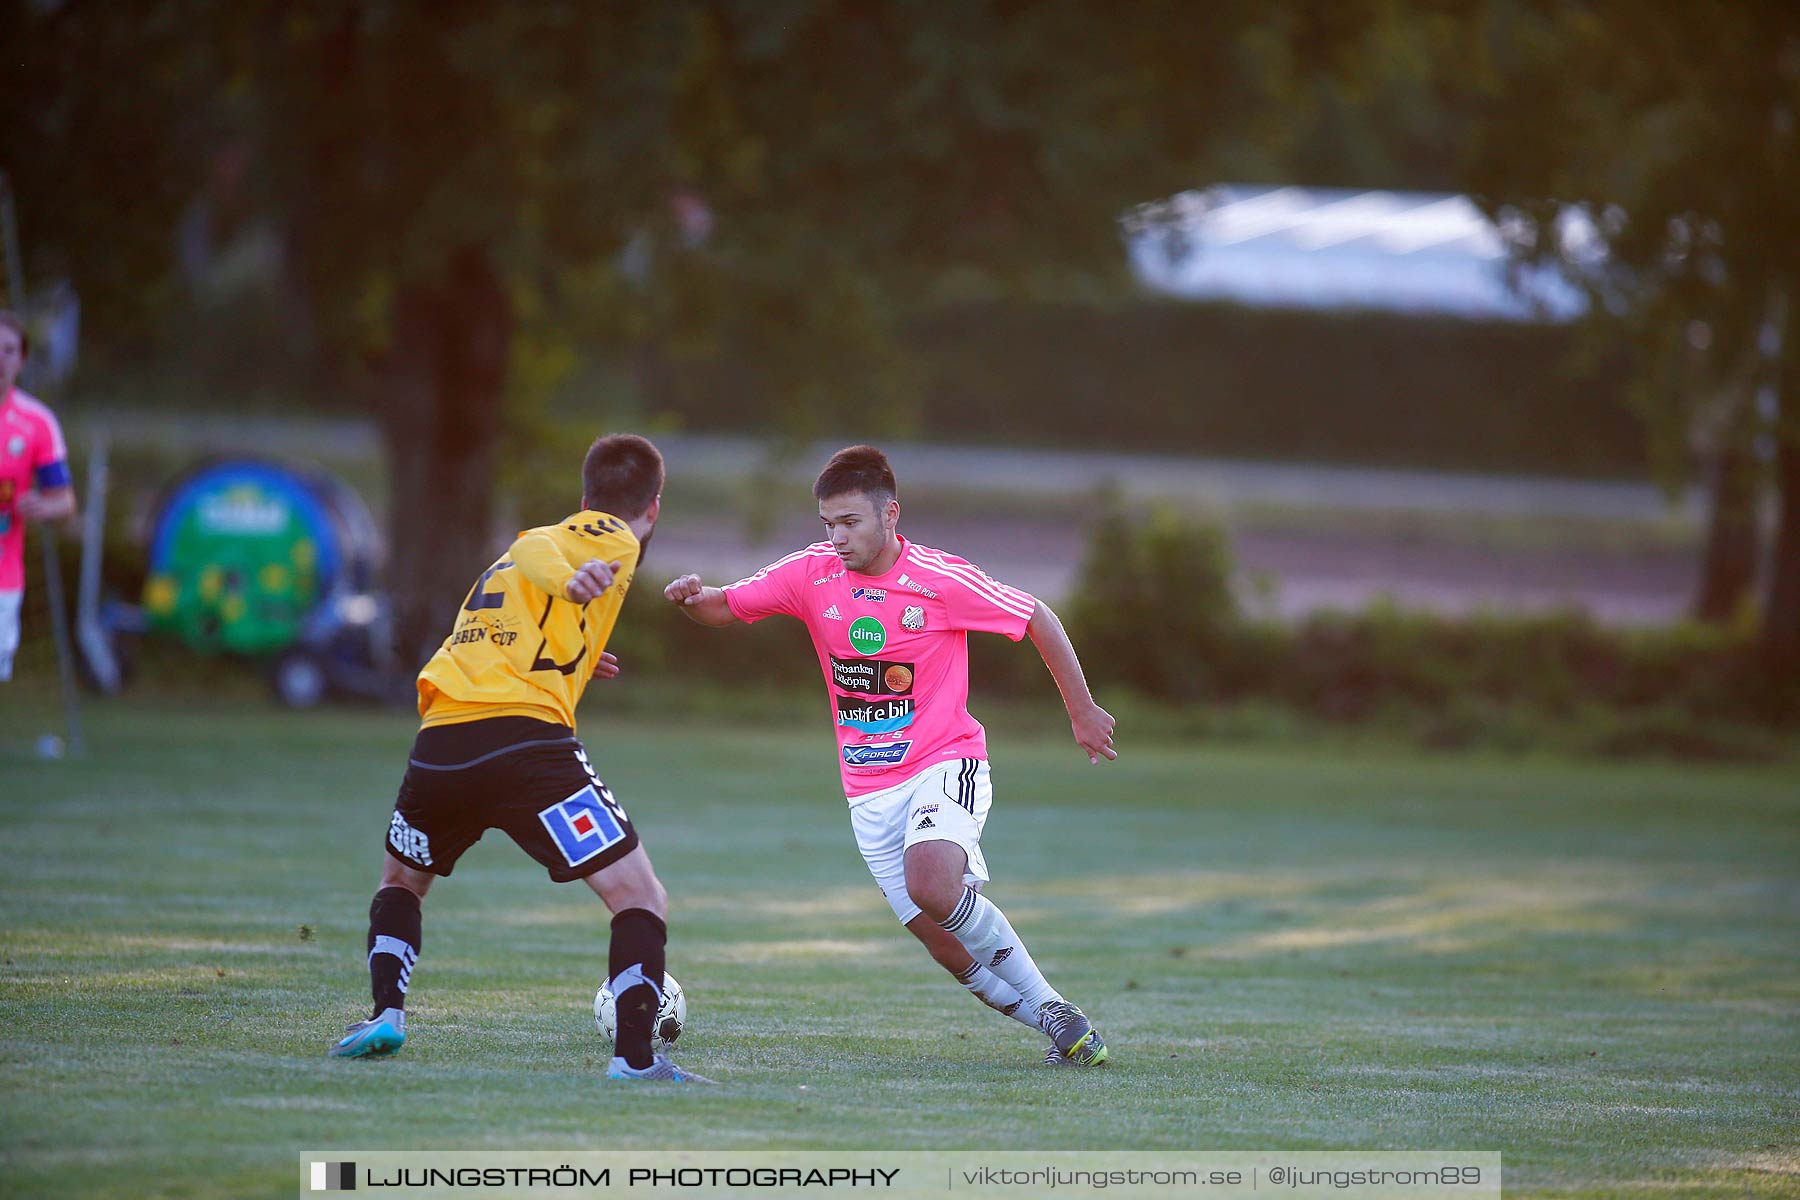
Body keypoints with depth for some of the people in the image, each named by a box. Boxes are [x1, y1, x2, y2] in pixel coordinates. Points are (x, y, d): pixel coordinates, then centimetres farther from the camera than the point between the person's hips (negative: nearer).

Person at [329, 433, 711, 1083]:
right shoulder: (615, 541, 8)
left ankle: (386, 1012, 16)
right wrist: (572, 579, -34)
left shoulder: (529, 544, 30)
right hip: (525, 736, -7)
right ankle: (634, 1057, -13)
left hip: (439, 745, 7)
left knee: (400, 880, 32)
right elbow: (534, 552, -13)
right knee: (641, 900, -2)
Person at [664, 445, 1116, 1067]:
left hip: (945, 761, -4)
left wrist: (1082, 711, 5)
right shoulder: (812, 573, -1)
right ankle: (1059, 1027, 13)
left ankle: (1050, 1004, -18)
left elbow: (1037, 619, -1)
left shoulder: (941, 579, -12)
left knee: (932, 885, -32)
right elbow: (724, 608, 5)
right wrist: (696, 596, -19)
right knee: (950, 948, -4)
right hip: (870, 788, 4)